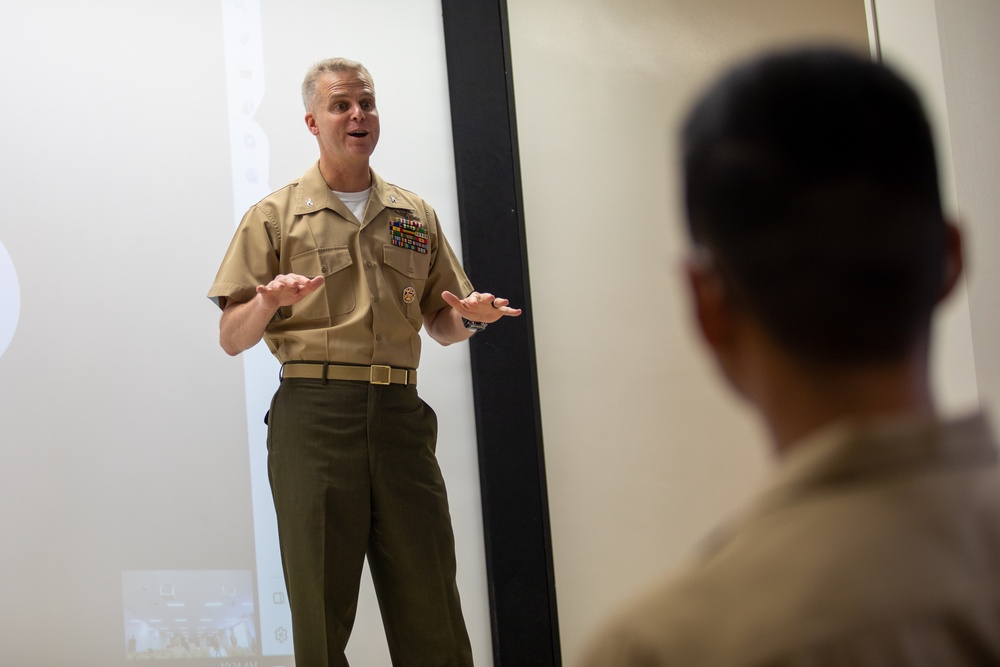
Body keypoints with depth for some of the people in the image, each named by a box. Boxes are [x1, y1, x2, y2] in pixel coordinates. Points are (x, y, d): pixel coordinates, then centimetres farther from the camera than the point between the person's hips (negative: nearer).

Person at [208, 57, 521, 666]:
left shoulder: (415, 216, 18)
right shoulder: (277, 216, 9)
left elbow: (441, 327, 22)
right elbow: (232, 340, 4)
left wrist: (467, 317, -1)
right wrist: (268, 301, -17)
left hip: (401, 416, 3)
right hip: (315, 416, -2)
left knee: (431, 610, -1)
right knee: (322, 610, -2)